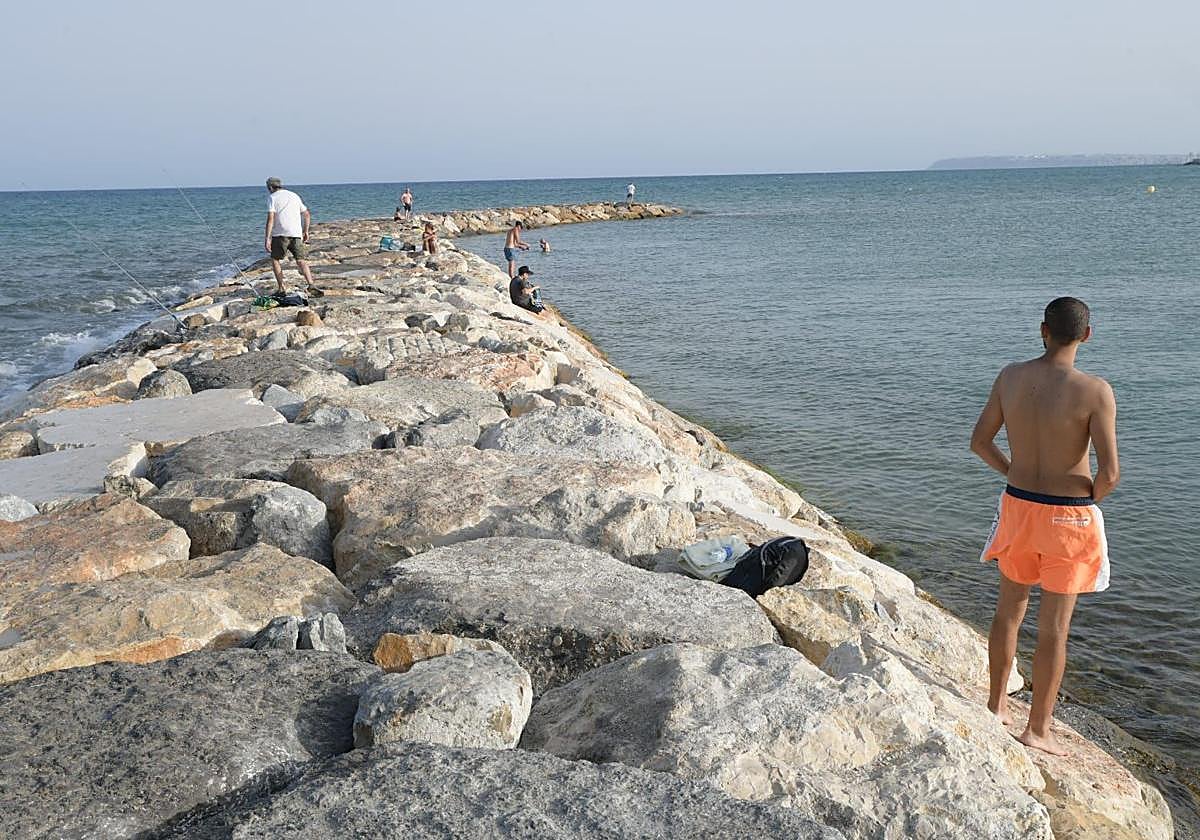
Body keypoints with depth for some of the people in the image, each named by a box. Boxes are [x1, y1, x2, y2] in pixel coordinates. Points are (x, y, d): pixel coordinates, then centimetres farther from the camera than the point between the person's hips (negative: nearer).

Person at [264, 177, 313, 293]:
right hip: (297, 234, 4)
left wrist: (267, 239, -13)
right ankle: (311, 285, -19)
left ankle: (281, 288, 6)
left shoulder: (272, 198, 2)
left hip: (280, 234, -4)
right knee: (302, 261, 0)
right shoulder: (294, 195, 19)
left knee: (275, 260, 12)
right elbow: (307, 214, 21)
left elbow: (270, 218, -10)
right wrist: (306, 231, 26)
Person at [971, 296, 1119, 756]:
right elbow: (1109, 473, -21)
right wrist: (1090, 498, 1)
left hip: (1018, 507, 4)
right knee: (1054, 627, 7)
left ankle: (996, 705, 35)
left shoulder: (1010, 377, -5)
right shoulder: (1095, 391, -19)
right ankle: (1038, 729, 18)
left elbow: (979, 442, 3)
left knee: (1009, 609, 21)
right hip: (1069, 518, -4)